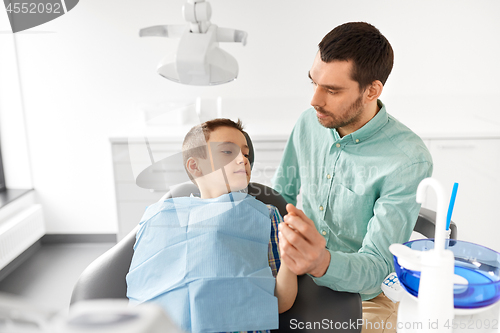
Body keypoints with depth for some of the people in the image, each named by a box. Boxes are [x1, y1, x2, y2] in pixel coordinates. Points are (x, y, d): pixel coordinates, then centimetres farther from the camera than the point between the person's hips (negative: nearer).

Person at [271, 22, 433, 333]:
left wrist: (322, 263, -46)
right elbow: (279, 195, 8)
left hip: (363, 297, -3)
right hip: (300, 283, 4)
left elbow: (375, 269, -25)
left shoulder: (409, 161, -22)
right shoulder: (309, 122, -5)